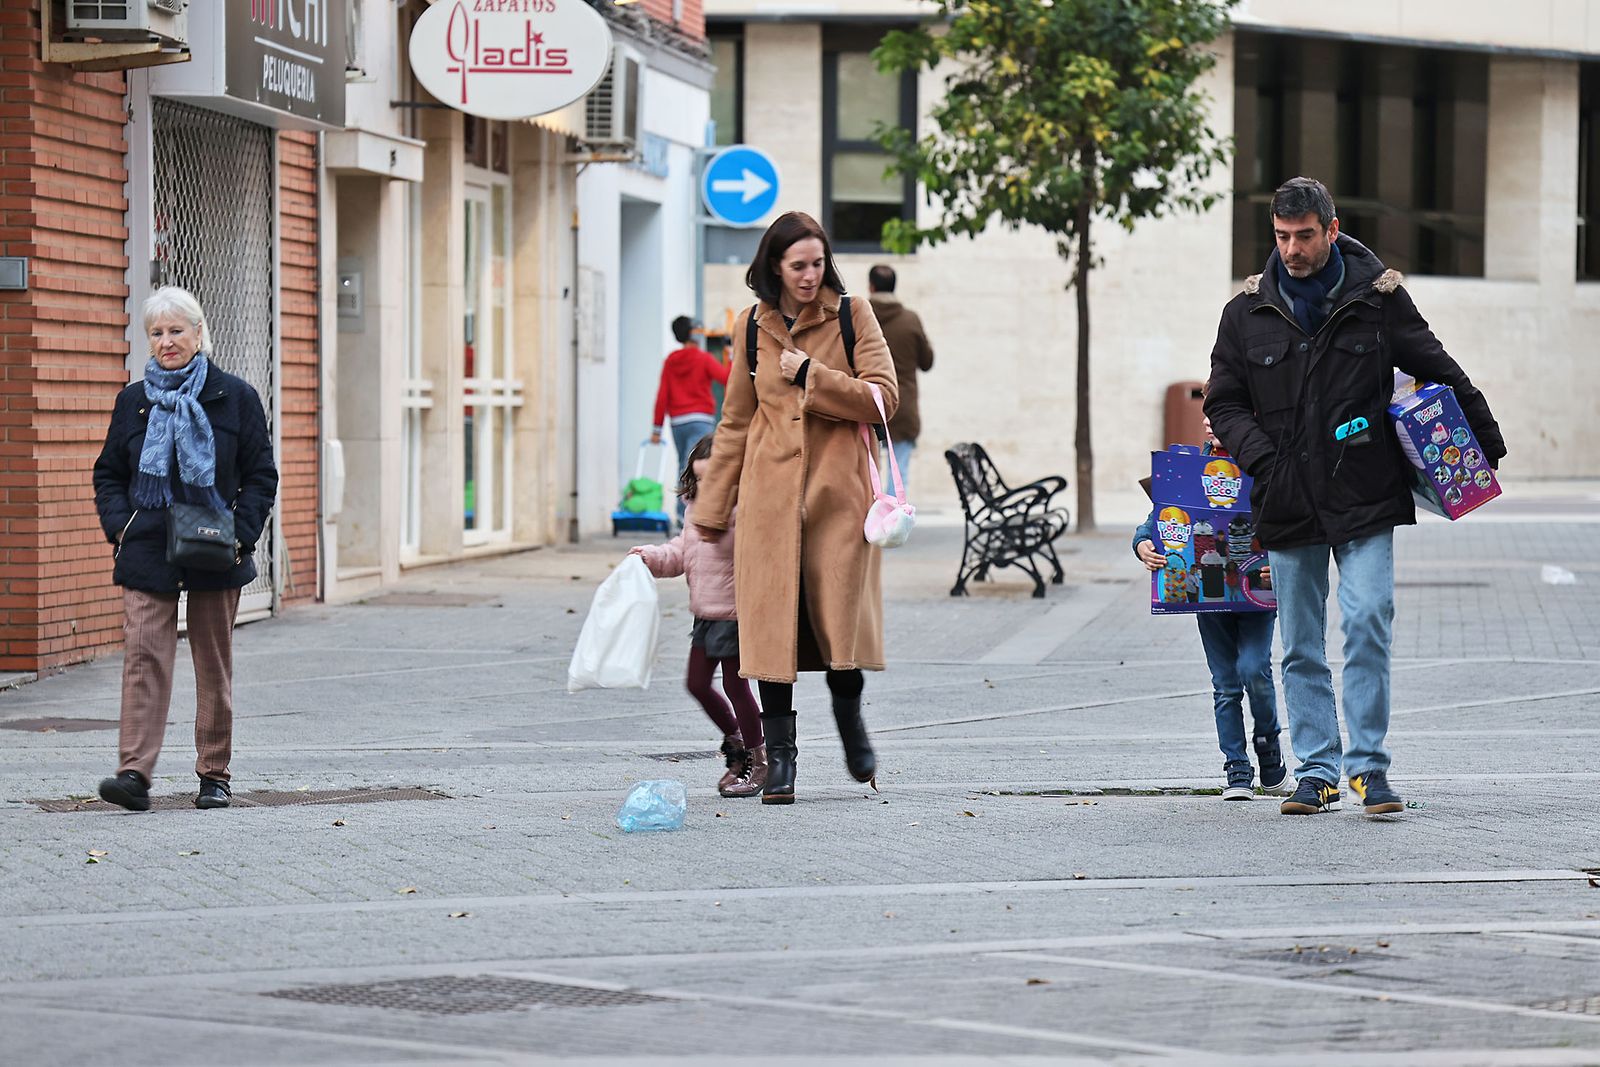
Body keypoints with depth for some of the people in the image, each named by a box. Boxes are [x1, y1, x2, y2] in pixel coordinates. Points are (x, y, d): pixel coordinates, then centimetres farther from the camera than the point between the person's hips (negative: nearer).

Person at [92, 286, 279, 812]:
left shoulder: (235, 397, 2)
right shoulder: (133, 401, 8)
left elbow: (261, 475, 4)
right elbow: (109, 473, 14)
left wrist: (241, 533, -9)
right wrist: (119, 525, -3)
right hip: (147, 552, 1)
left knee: (214, 664, 6)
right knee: (145, 655, -12)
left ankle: (215, 773, 16)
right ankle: (134, 772, -18)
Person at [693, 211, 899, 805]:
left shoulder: (851, 315, 2)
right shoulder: (753, 327, 8)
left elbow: (883, 397, -5)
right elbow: (736, 422, 14)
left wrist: (810, 374, -12)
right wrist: (711, 508, 15)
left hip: (838, 488, -2)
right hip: (771, 489, 2)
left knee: (840, 609, -2)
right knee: (772, 615, -2)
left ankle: (849, 716, 27)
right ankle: (779, 756, 4)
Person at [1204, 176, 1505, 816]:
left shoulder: (1377, 296, 1)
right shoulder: (1249, 311, 5)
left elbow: (1440, 372, 11)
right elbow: (1223, 402, 10)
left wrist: (1487, 441, 14)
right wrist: (1260, 456, -6)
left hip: (1365, 497, -2)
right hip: (1287, 505, 2)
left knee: (1368, 625, -12)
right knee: (1301, 648, 5)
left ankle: (1370, 764, -4)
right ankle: (1317, 772, 11)